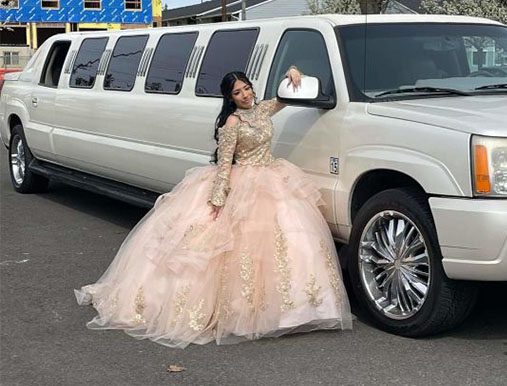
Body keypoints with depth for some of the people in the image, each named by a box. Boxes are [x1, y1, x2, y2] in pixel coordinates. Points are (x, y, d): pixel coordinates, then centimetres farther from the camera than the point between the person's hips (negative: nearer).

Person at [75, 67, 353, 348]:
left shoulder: (262, 109, 8)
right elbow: (224, 162, -13)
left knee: (280, 235, -4)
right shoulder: (233, 122, -11)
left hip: (271, 181, 6)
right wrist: (217, 199, -18)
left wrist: (292, 74, 1)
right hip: (244, 187, -6)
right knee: (246, 242, -8)